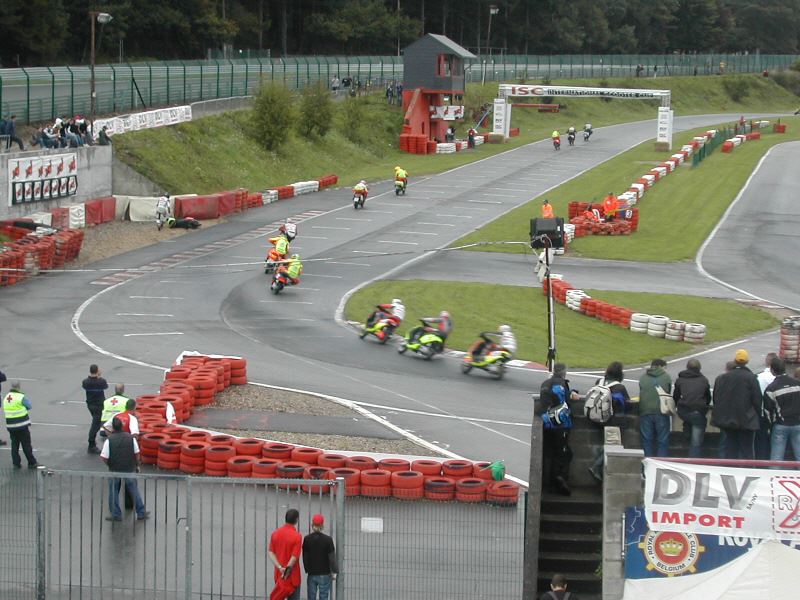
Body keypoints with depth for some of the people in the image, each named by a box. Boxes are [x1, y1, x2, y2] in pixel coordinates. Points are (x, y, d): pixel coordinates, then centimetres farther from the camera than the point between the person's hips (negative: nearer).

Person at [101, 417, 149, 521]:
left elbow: (104, 457, -15)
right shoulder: (131, 438, -7)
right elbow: (136, 454, 0)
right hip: (130, 469, 2)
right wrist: (136, 465, 16)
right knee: (134, 491, 12)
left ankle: (116, 514, 17)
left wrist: (109, 464, 6)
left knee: (114, 492, 13)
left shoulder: (109, 440, -15)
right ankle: (141, 513, 17)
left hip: (115, 470, -2)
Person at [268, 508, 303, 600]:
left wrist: (280, 568, -12)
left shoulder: (275, 533, 2)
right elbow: (294, 557, -18)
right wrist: (286, 572, -11)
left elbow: (271, 553, -2)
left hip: (278, 575, 5)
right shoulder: (297, 536, -15)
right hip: (292, 576, -5)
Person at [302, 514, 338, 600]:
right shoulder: (327, 539, -11)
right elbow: (332, 557, -8)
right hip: (324, 574, -2)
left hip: (312, 574, 3)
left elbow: (305, 557, 2)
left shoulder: (307, 539, -2)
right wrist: (334, 572, 2)